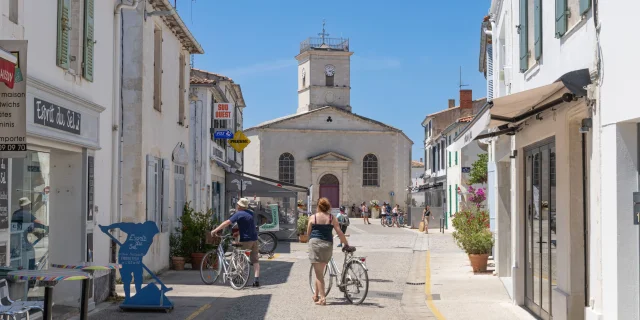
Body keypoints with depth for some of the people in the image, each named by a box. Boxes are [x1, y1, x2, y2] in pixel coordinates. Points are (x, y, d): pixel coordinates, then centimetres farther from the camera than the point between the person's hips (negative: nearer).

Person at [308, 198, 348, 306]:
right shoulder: (332, 218, 3)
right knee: (320, 271, 18)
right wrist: (346, 244, 12)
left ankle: (322, 298, -6)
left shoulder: (312, 217, 0)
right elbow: (340, 233, 2)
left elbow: (308, 233, 6)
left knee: (319, 273, -1)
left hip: (315, 244, -2)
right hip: (328, 245, 3)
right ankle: (316, 295, 27)